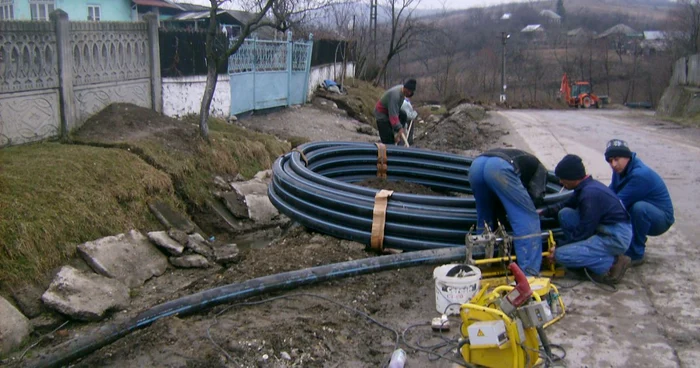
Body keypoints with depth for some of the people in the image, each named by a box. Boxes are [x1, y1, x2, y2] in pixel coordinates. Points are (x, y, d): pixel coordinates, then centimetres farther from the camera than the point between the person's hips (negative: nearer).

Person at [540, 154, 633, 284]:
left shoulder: (590, 193, -23)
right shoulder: (586, 186, 6)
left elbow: (583, 232, -19)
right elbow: (565, 205, 26)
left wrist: (558, 250, -9)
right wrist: (543, 212, 18)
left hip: (616, 238, -10)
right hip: (605, 230, 10)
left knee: (561, 255, -18)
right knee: (564, 214, 4)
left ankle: (611, 264, -9)